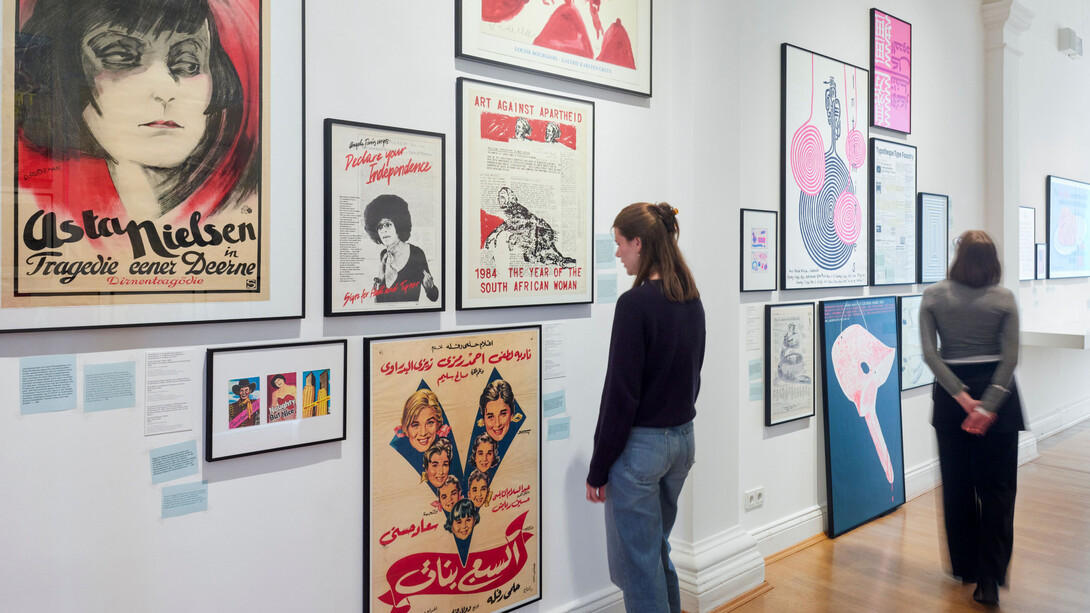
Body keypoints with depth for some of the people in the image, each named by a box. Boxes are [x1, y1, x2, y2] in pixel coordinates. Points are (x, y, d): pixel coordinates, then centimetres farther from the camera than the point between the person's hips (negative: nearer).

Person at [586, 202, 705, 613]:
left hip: (640, 445, -8)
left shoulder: (635, 304, -19)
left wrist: (598, 468, -11)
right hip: (682, 439, 8)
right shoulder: (692, 301, 5)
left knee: (636, 562, 7)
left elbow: (621, 392, -19)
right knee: (657, 549, 23)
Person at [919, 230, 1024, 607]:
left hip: (952, 395, 1)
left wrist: (963, 397, -12)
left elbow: (930, 353, -11)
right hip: (997, 392, 0)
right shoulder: (1004, 299, -4)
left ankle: (966, 568, 27)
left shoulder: (933, 296, -4)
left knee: (957, 485, 14)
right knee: (996, 487, 6)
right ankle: (989, 579, 3)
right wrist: (989, 406, -14)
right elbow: (1010, 357, -11)